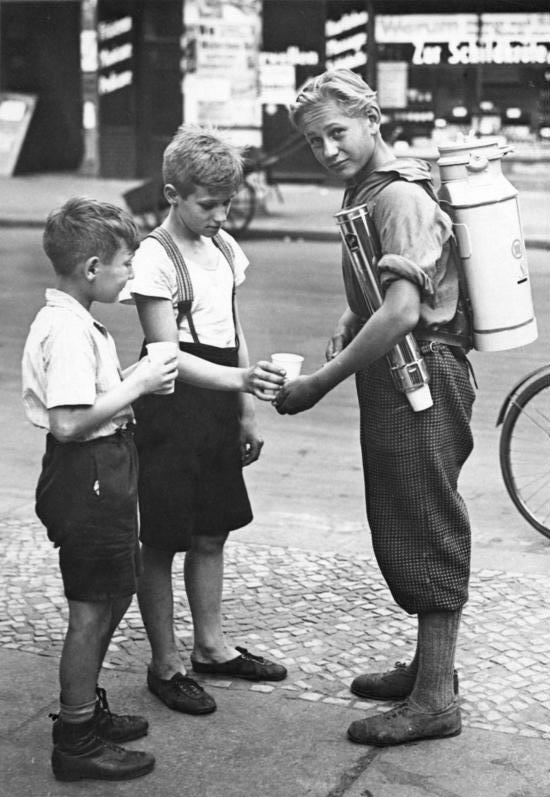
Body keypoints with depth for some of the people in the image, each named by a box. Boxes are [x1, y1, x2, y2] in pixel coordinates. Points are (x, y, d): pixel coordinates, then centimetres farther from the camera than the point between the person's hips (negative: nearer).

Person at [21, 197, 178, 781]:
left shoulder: (70, 321, 10)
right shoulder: (68, 331, -22)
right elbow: (68, 423, -28)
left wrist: (133, 376, 5)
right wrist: (137, 386, -20)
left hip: (100, 475, 11)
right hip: (87, 476, -11)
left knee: (111, 596, 21)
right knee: (92, 608, 0)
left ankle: (86, 708, 37)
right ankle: (76, 741, 13)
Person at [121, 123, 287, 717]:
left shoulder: (224, 248, 9)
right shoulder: (155, 257, -14)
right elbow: (169, 354, -20)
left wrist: (247, 410, 14)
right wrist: (241, 379, -34)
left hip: (218, 409, 8)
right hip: (170, 410, -7)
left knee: (212, 534, 17)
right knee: (161, 542, 3)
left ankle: (211, 647, 31)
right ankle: (165, 665, 14)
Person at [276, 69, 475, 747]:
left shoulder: (400, 196, -18)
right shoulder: (365, 191, 14)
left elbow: (402, 313, -29)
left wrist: (319, 382, -24)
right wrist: (343, 331, 4)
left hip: (420, 381, -10)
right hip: (395, 379, 10)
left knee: (425, 531, -4)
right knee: (400, 529, 17)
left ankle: (435, 699, 5)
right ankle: (430, 665, 31)